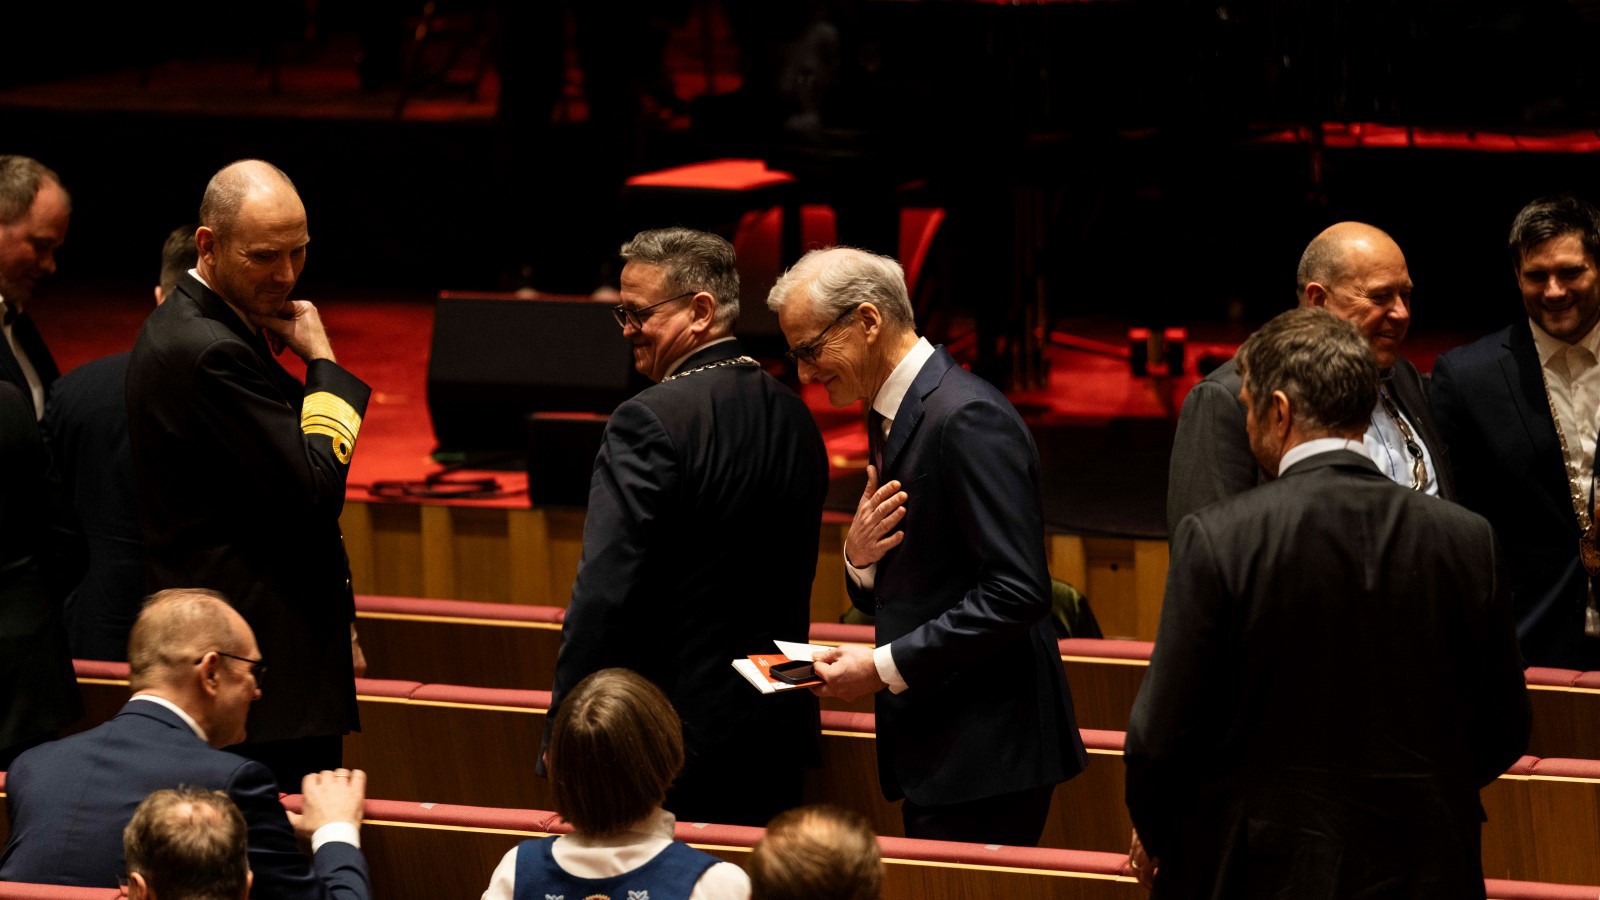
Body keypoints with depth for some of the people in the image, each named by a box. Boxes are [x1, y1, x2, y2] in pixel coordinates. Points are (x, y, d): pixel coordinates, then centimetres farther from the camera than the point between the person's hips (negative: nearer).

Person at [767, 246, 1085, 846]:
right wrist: (860, 558, -2)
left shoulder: (968, 419, -15)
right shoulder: (894, 418, 16)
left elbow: (1017, 592, -21)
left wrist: (887, 666, -18)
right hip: (934, 751, 9)